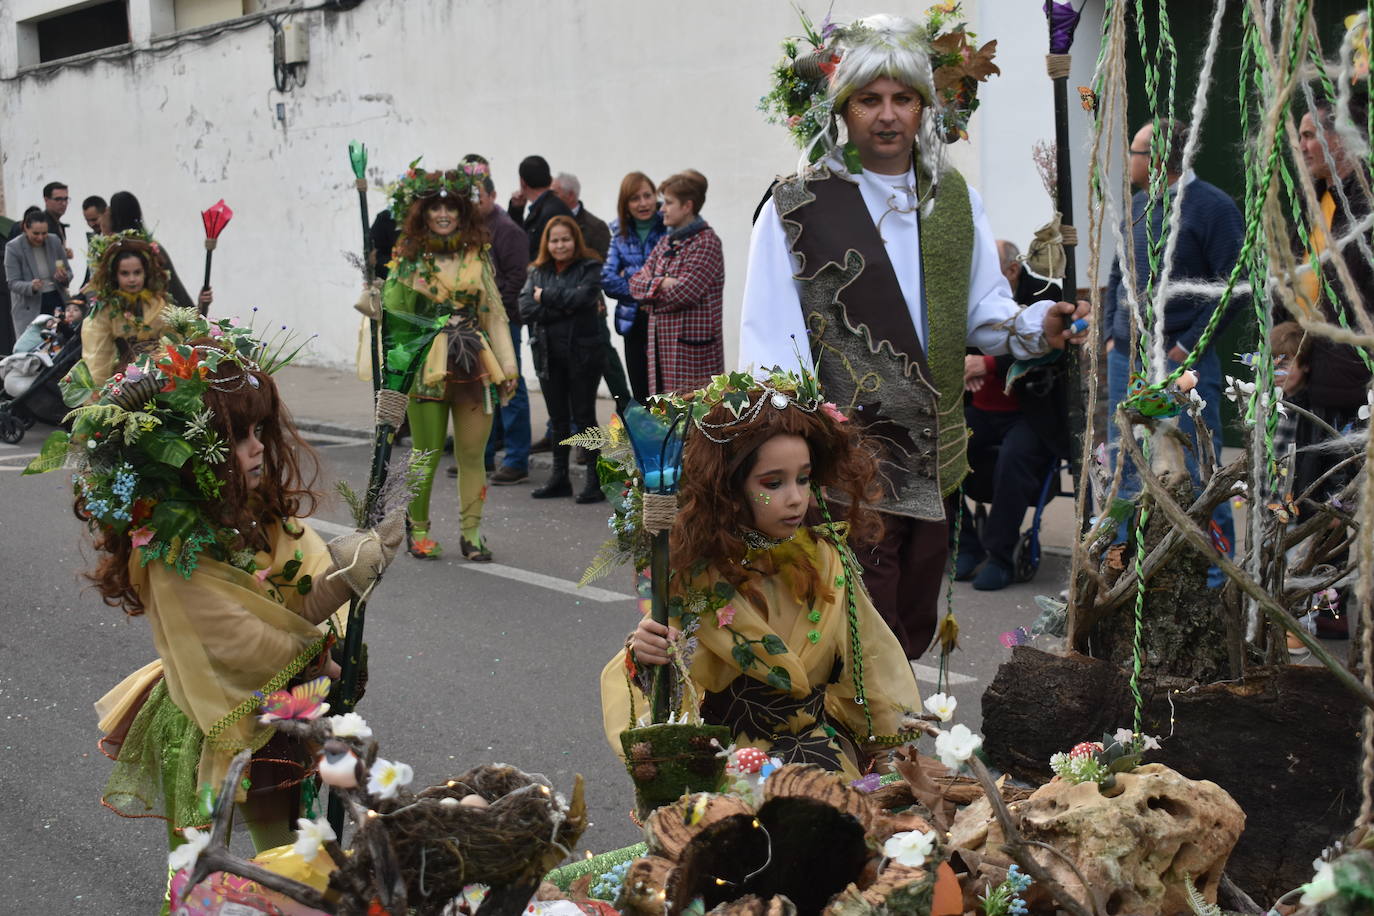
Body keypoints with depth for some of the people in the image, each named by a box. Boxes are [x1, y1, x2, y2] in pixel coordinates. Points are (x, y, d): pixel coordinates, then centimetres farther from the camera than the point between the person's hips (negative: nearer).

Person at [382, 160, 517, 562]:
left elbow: (495, 313, 11)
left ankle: (471, 532, 14)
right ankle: (417, 528, 17)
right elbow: (392, 315, 1)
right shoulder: (409, 259, 3)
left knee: (473, 453, 3)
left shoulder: (478, 257, 11)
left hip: (473, 363, 2)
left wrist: (508, 366, 8)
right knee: (427, 453, 0)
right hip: (426, 366, -2)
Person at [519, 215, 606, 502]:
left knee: (584, 416, -1)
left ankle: (595, 479, 5)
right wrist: (565, 305, -13)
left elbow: (582, 298, -19)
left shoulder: (590, 268, -2)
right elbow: (525, 309, -4)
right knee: (558, 418, 12)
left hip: (582, 352, -4)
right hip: (548, 354, 5)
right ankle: (559, 477, 20)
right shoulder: (538, 272, 10)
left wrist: (545, 296, -8)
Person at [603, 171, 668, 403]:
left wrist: (631, 277, -13)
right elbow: (607, 278, 1)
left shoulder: (670, 228, -6)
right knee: (640, 394, 11)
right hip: (634, 322, 5)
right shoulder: (620, 233, 8)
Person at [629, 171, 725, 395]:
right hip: (661, 345, 8)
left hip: (692, 348, -8)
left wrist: (649, 290, 0)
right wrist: (661, 283, -11)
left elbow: (683, 293, -17)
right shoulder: (666, 242, 17)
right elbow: (636, 282, 9)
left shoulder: (706, 242, -8)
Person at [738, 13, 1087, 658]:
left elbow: (982, 308, 13)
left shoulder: (955, 199, 10)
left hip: (936, 459, 6)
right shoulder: (796, 208, -6)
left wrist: (1037, 326, -9)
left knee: (914, 629, 17)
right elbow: (770, 342, -9)